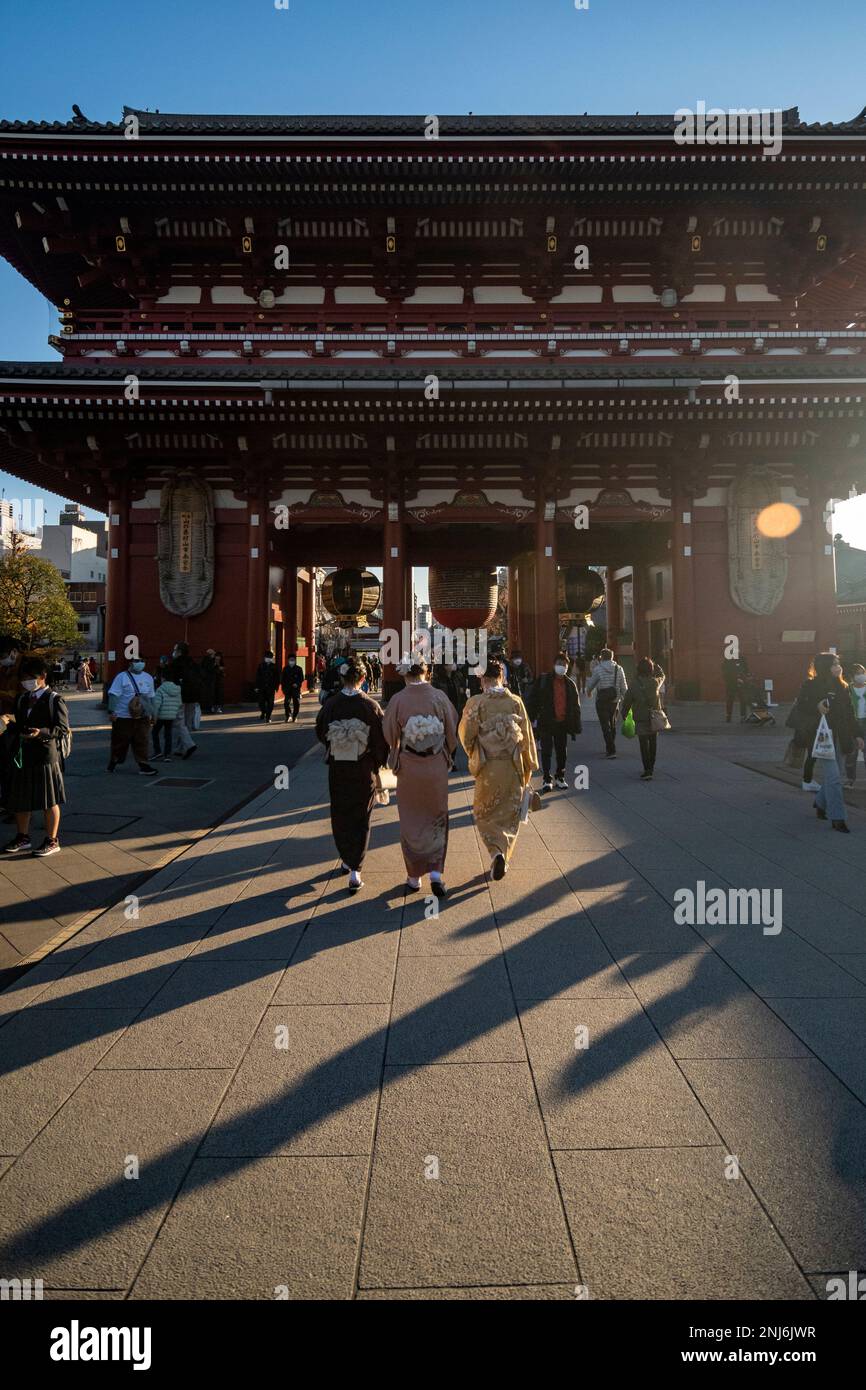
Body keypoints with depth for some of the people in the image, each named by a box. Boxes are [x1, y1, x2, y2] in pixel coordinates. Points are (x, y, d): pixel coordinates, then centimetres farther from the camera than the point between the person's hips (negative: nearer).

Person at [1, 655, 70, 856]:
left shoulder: (54, 700, -7)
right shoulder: (21, 700, 12)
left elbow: (63, 729, -12)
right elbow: (18, 728, 16)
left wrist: (42, 732, -27)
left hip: (46, 755, -7)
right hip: (23, 755, 7)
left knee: (50, 801, 3)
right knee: (20, 799, 13)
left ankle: (52, 841, 13)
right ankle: (23, 838, 29)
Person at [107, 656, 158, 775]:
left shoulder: (148, 678, 13)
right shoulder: (122, 677, -5)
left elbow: (151, 697, 21)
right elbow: (113, 695, -9)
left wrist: (152, 713, 21)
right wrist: (111, 711, -16)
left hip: (143, 717, 4)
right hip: (123, 717, -4)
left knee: (142, 741, 1)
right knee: (120, 741, 5)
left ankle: (143, 765, 2)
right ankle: (113, 762, 23)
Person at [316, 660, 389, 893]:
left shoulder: (330, 705, -8)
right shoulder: (371, 706, -13)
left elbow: (320, 733, 6)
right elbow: (382, 740, -8)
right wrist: (379, 764, 8)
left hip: (337, 769, 2)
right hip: (364, 770, -1)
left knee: (340, 816, 20)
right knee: (361, 819, 8)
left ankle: (347, 860, 33)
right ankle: (355, 871, 2)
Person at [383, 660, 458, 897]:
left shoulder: (398, 700, -12)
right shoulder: (439, 697, -8)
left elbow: (390, 735, -2)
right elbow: (452, 731, 0)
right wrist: (448, 757, 17)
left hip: (408, 768, -1)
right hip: (437, 768, 1)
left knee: (411, 822, 14)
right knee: (437, 819, 15)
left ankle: (414, 877, 21)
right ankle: (436, 872, 4)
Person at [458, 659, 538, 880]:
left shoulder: (475, 703, -10)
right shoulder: (516, 702, -3)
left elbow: (466, 734, -6)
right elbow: (527, 735, 1)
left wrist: (473, 756, 15)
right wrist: (529, 766, 10)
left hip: (488, 767, -2)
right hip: (513, 766, 2)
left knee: (485, 813, 12)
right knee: (509, 814, 15)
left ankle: (496, 851, -9)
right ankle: (504, 858, 17)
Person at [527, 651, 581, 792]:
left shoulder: (570, 684, 7)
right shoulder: (543, 680, -3)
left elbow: (576, 706, 12)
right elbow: (533, 700, -4)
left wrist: (575, 725, 7)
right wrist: (530, 719, -9)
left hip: (563, 723, 3)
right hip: (546, 722, -3)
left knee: (561, 752, 11)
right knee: (546, 752, 0)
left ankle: (560, 778, 26)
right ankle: (546, 779, 8)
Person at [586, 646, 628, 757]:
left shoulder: (598, 669, -8)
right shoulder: (619, 669, 2)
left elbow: (590, 684, 1)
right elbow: (623, 687, 2)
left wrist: (588, 692, 23)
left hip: (602, 700, -4)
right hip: (615, 700, 4)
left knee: (605, 725, -2)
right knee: (612, 724, 19)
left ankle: (611, 751, -10)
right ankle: (611, 747, 31)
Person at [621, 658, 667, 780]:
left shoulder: (634, 684, -13)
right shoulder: (656, 682, -4)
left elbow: (627, 701, -5)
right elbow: (662, 675, 21)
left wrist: (624, 714, 10)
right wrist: (655, 664, 30)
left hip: (641, 719, -3)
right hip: (654, 718, 3)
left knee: (644, 744, -2)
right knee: (652, 743, 17)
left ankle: (647, 771, -10)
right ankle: (651, 767, 30)